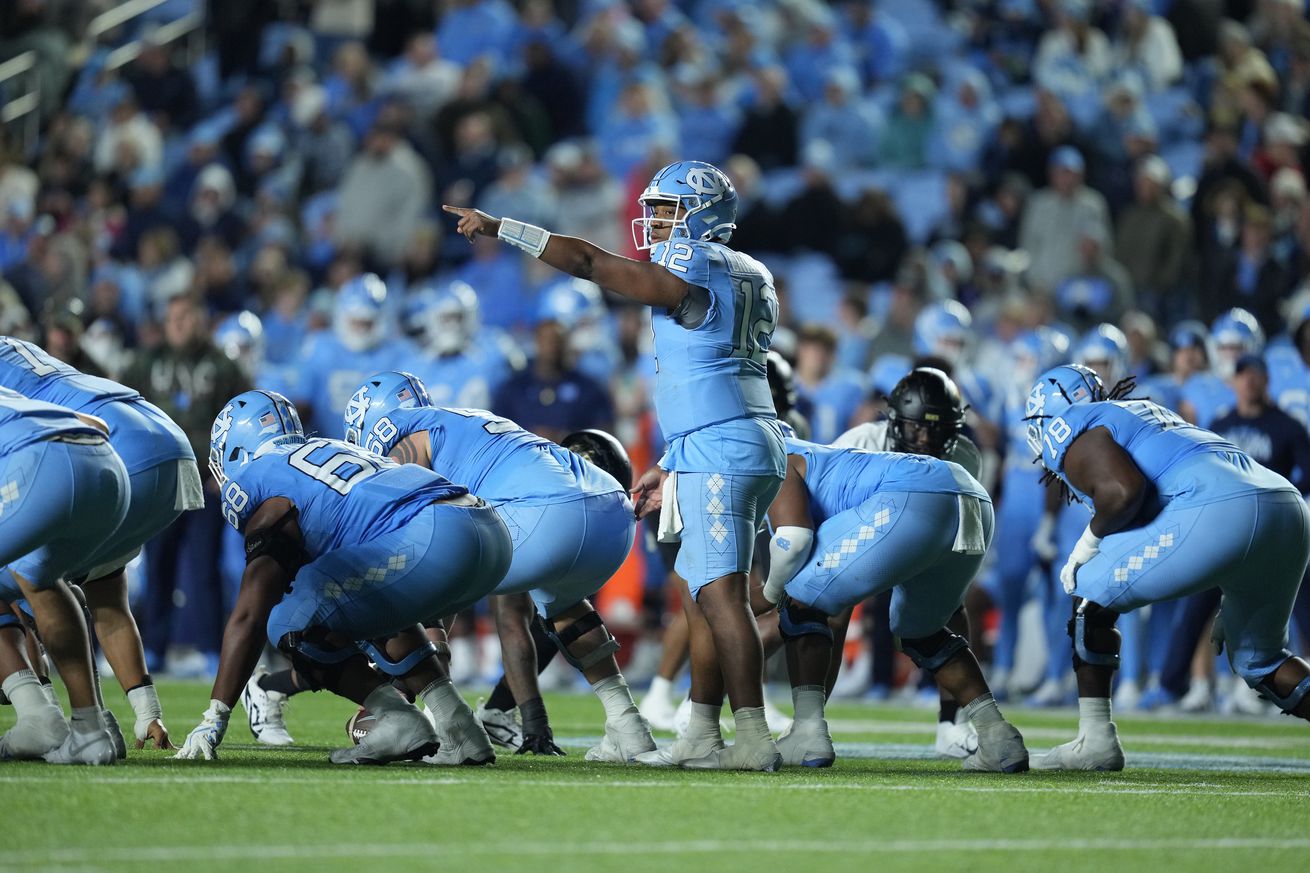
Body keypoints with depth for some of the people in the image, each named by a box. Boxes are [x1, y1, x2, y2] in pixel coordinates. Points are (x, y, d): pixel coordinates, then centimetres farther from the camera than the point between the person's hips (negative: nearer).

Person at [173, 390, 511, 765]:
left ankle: (398, 721, -7)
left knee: (291, 625, 2)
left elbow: (249, 616, 3)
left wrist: (213, 719, 6)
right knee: (379, 607, 35)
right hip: (493, 528, 9)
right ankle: (460, 727, 20)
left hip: (435, 541, -9)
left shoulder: (263, 481, 10)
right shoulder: (334, 451, 34)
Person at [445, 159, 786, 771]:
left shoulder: (694, 267, -9)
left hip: (718, 450, -10)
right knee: (702, 595, 12)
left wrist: (499, 227, -2)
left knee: (721, 595, -13)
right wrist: (670, 467, 26)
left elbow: (590, 263, -8)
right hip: (747, 443, 10)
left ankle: (754, 739, -18)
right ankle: (700, 738, 13)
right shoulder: (745, 278, 19)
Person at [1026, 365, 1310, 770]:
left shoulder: (1071, 433, 8)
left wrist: (1088, 542, 6)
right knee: (1260, 660, 26)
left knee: (1091, 599, 8)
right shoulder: (1147, 411, 34)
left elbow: (1123, 490, -10)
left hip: (1219, 514, -8)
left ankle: (1096, 740, 6)